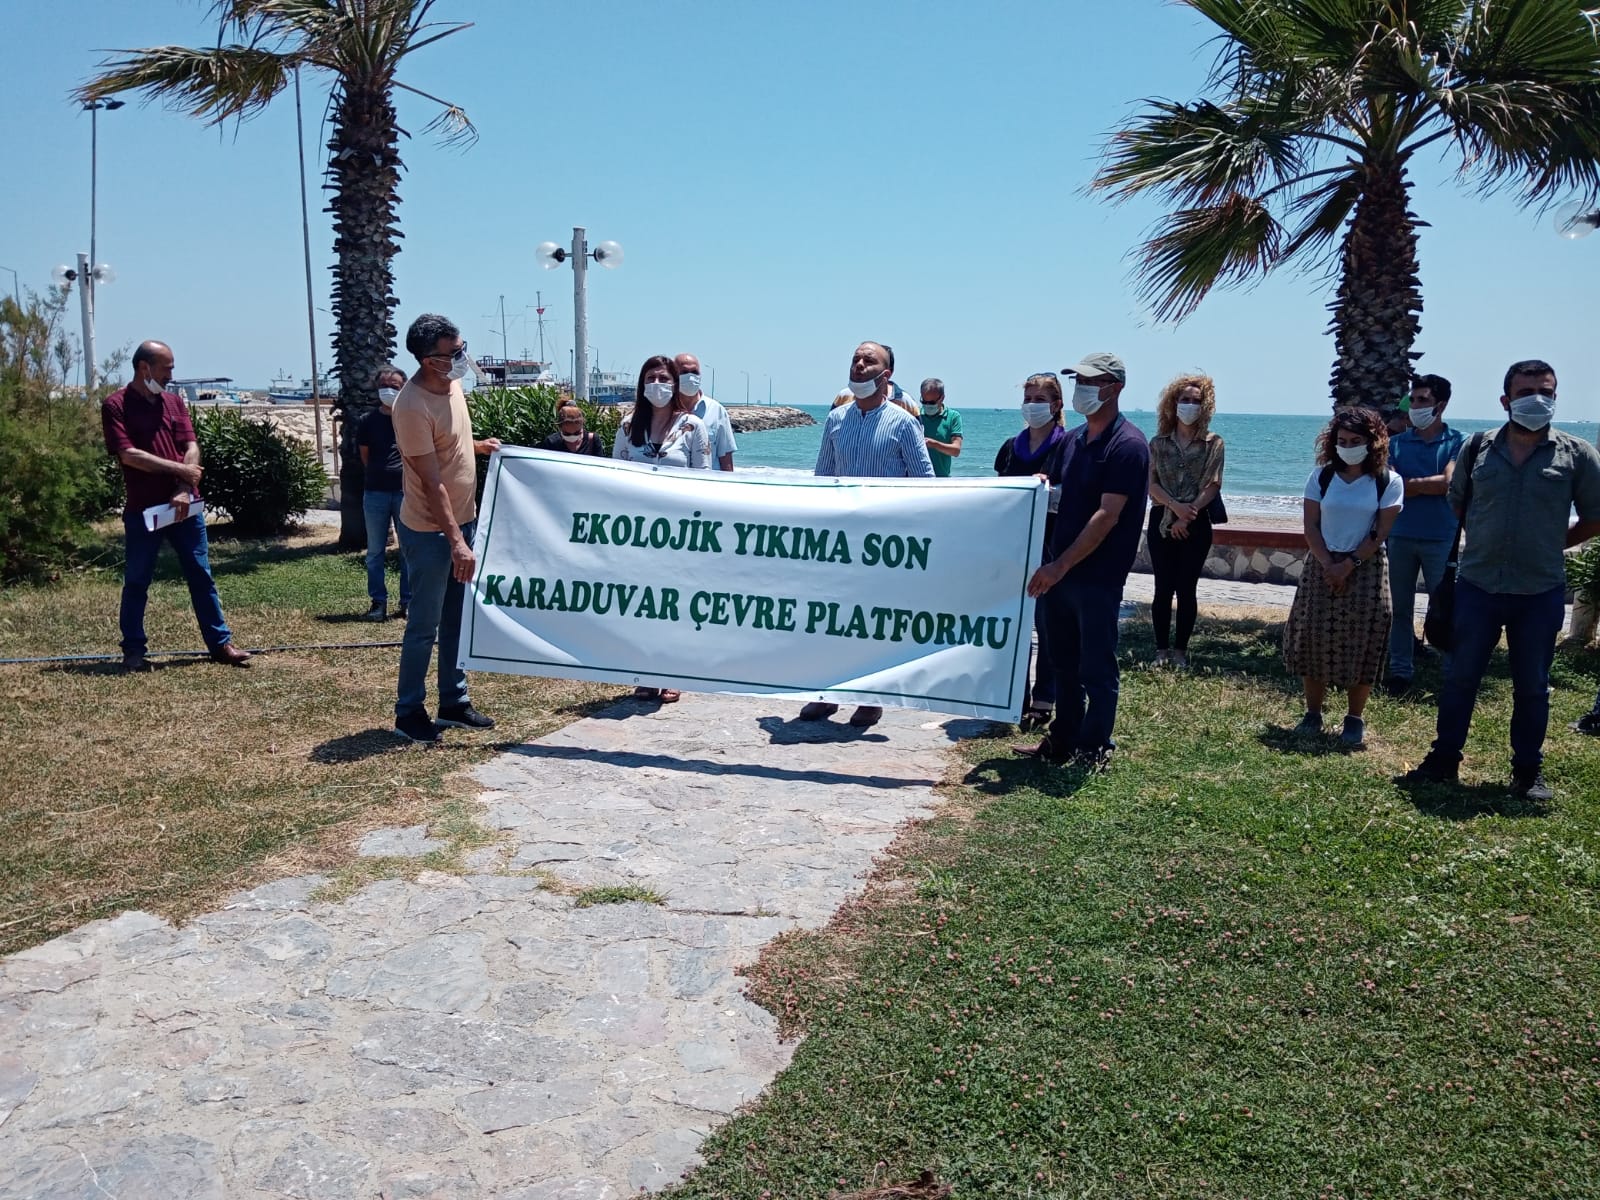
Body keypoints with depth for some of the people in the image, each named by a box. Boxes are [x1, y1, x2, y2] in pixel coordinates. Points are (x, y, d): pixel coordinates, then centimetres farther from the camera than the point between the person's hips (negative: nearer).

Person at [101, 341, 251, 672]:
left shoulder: (174, 402, 11)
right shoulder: (115, 405, -4)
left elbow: (192, 448, 2)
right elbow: (129, 455, -14)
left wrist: (184, 491, -12)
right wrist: (180, 470, -10)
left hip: (184, 505, 4)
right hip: (142, 509, -4)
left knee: (201, 576, 6)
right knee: (136, 582, 5)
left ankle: (221, 643, 11)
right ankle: (134, 651, 14)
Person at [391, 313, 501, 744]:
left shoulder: (452, 382, 3)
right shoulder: (413, 406, -24)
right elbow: (432, 483, -24)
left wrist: (477, 445, 5)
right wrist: (456, 541, -25)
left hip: (463, 519, 8)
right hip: (430, 531, -8)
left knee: (456, 620, 16)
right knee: (424, 625, 2)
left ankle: (454, 702, 28)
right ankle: (409, 712, 15)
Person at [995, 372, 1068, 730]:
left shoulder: (1067, 446, -4)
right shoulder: (1011, 447, 12)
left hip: (1049, 548, -5)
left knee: (1047, 626, 1)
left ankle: (1043, 702, 9)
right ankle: (1017, 696, 19)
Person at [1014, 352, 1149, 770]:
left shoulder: (1127, 445, -13)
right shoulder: (1073, 439, 11)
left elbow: (1106, 516, -19)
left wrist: (1061, 566, -22)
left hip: (1098, 576, -8)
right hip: (1060, 570, 8)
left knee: (1096, 667, 3)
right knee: (1064, 661, 15)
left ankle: (1094, 749, 15)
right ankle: (1063, 740, 28)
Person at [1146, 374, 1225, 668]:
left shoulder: (1213, 443, 2)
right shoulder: (1159, 442, 5)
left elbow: (1213, 485, -4)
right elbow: (1152, 483, -1)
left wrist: (1188, 513, -14)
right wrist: (1176, 506, -17)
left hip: (1196, 523, -1)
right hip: (1162, 521, 1)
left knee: (1186, 589, 2)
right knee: (1163, 588, 1)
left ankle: (1181, 650, 11)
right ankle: (1161, 650, 9)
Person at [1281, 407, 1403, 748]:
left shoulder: (1388, 482, -3)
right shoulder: (1321, 475, 3)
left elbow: (1380, 533, -7)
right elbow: (1311, 526, 0)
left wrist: (1348, 565, -16)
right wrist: (1328, 564, -12)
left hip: (1366, 569, -2)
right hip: (1322, 567, 2)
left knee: (1360, 645, -1)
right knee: (1315, 640, 2)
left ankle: (1355, 720, 8)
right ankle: (1312, 714, 12)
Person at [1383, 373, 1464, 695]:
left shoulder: (1457, 443, -1)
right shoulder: (1397, 443, 6)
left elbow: (1447, 482, -14)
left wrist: (1408, 484, -6)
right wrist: (1429, 486, -12)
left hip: (1440, 538, -3)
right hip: (1401, 535, 3)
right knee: (1401, 607, 8)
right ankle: (1400, 671, 14)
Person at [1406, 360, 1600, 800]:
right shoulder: (1477, 448, 1)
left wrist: (1553, 544, 4)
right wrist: (1486, 542, 10)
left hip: (1540, 593, -1)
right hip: (1477, 586, 1)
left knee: (1531, 686, 10)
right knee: (1460, 677, 8)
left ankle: (1528, 771, 23)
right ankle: (1444, 759, 20)